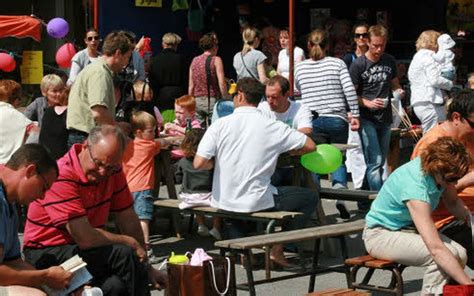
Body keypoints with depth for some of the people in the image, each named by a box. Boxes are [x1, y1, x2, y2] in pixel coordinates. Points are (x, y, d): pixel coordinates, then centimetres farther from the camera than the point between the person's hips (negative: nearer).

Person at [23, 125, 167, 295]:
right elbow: (85, 238, -26)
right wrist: (131, 243, -12)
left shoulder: (113, 169, 0)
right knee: (124, 255, -25)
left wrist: (146, 268, 9)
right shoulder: (61, 177, -23)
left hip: (84, 249, 6)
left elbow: (128, 220, 7)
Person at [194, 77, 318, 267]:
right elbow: (310, 146, -1)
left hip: (223, 202, 3)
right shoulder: (272, 127, -6)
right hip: (256, 202, -3)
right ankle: (278, 248, 10)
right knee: (310, 197, 14)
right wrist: (287, 152, 17)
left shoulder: (220, 125, -6)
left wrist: (217, 162, 8)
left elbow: (199, 164, -13)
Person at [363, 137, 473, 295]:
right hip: (381, 235, -8)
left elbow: (453, 202, 10)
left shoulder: (440, 172, -13)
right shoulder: (416, 186, -35)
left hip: (408, 228, 8)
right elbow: (436, 248, -41)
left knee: (460, 253, -16)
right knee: (444, 255, -29)